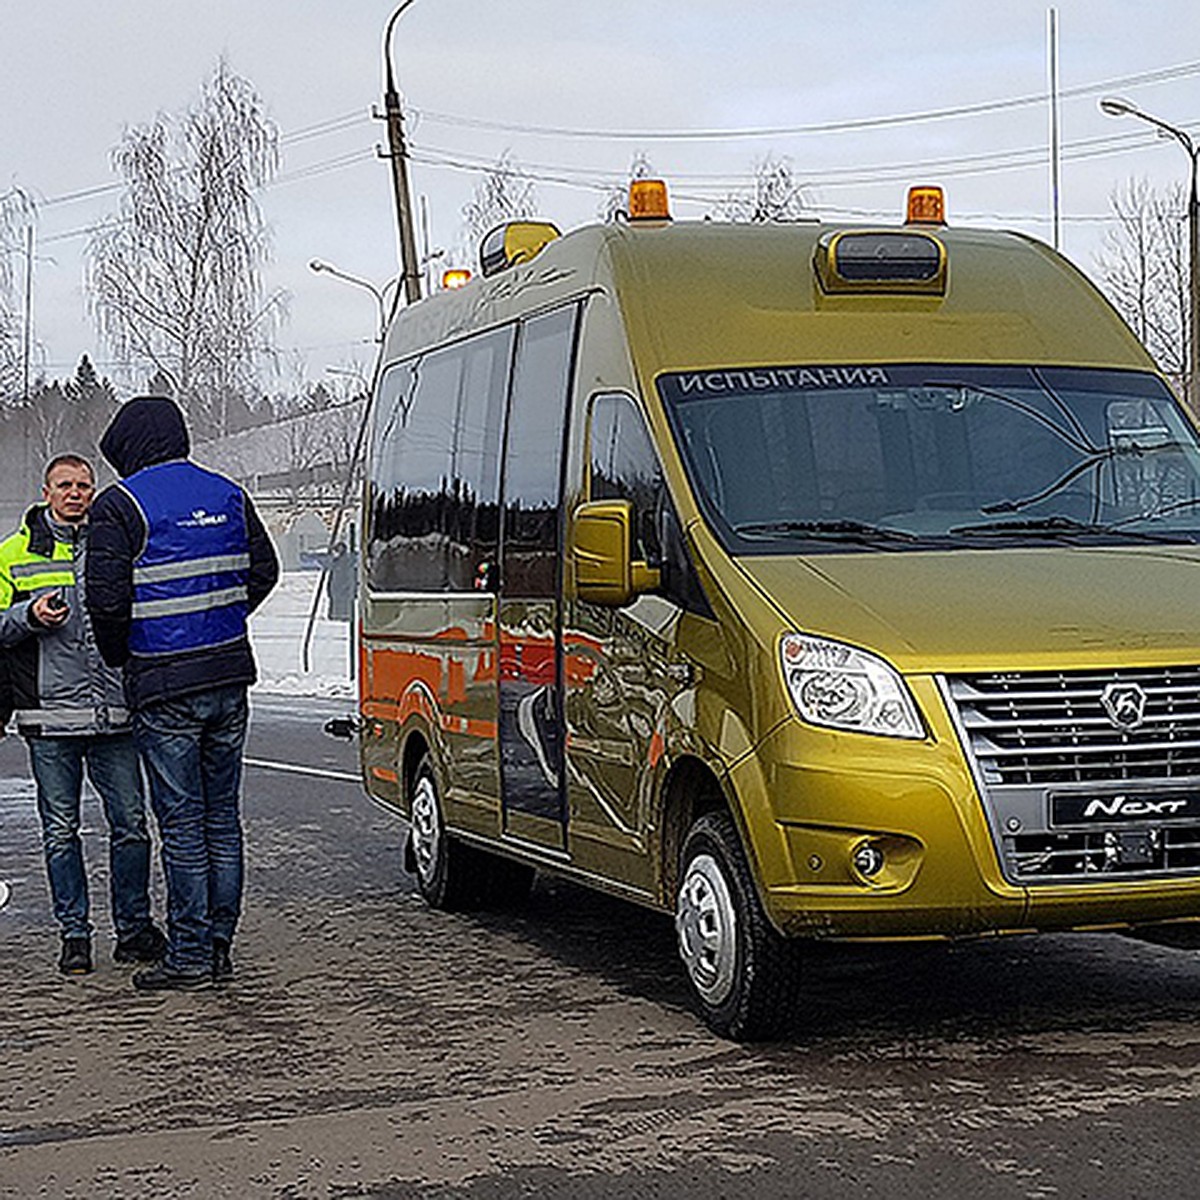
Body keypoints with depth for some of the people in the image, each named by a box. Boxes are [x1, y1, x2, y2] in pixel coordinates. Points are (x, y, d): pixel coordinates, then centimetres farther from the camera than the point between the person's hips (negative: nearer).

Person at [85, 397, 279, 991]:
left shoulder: (119, 506, -9)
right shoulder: (228, 495, 9)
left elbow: (107, 598, -13)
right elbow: (263, 571, 13)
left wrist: (117, 655, 5)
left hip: (164, 684, -5)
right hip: (230, 674, 6)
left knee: (181, 820, -1)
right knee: (223, 814, 11)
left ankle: (189, 954, 3)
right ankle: (219, 946, 17)